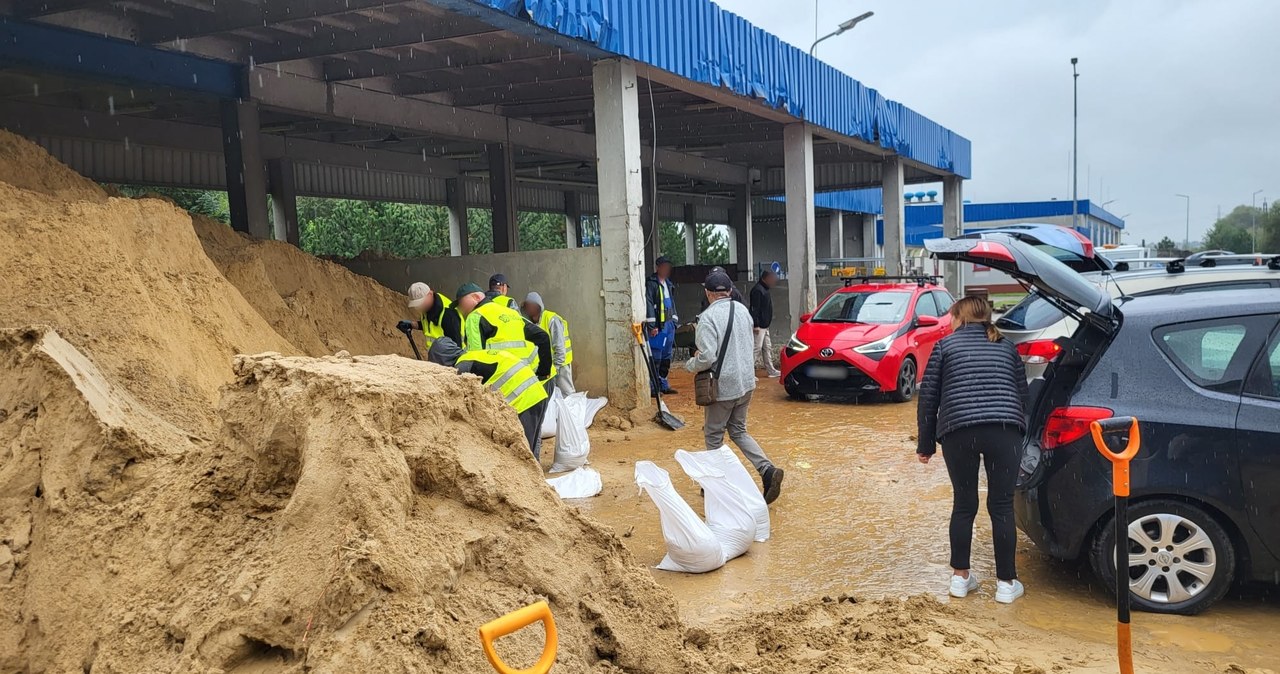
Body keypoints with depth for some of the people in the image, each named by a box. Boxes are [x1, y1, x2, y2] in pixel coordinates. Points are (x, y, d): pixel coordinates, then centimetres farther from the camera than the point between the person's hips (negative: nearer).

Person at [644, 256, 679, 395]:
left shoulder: (669, 284, 18)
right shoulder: (651, 283, -10)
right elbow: (648, 304, -16)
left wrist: (674, 320, 20)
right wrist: (651, 325, -20)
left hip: (669, 325, 9)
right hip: (658, 326, -9)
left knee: (667, 357, 14)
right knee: (655, 358, -7)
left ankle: (663, 384, 23)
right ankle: (653, 387, -2)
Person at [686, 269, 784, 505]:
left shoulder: (708, 317, -18)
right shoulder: (742, 310, 6)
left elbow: (707, 358, -23)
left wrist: (690, 365, -1)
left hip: (723, 386, -7)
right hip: (746, 382, 7)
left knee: (713, 435, 10)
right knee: (738, 431, 19)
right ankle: (768, 469, 2)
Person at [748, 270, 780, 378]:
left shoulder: (765, 289, 17)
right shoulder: (757, 290, -16)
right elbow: (754, 309, -21)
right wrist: (756, 325, -24)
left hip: (765, 326, 11)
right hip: (759, 327, -11)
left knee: (767, 348, 15)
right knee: (756, 348, -11)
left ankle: (771, 370, 22)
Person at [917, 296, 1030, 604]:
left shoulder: (946, 345, 13)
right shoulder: (1007, 347, 21)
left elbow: (928, 397, 10)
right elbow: (1022, 394, 23)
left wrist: (926, 444, 16)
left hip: (958, 431, -1)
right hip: (1005, 430, 1)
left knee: (964, 504, 12)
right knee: (1002, 506, 8)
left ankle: (960, 576, 21)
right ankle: (1006, 583, 14)